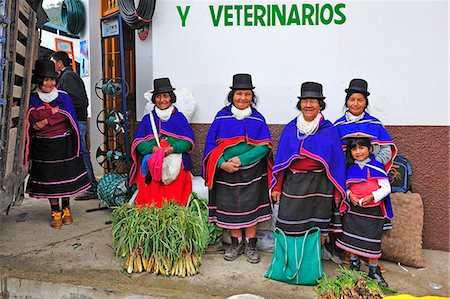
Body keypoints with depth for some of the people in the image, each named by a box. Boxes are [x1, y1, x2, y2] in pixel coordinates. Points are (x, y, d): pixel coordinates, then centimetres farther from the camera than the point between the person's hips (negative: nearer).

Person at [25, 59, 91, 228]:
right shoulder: (32, 99, 4)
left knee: (66, 176, 3)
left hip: (64, 145, 0)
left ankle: (66, 209, 19)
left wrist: (46, 121, -14)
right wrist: (54, 110, -11)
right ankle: (55, 213, 14)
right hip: (43, 146, 0)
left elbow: (68, 117, -11)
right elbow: (33, 117, -13)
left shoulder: (64, 97, 3)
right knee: (49, 178, 3)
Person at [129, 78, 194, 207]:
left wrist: (173, 148, -12)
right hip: (150, 164, 1)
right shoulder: (148, 119, 17)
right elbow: (138, 142, 9)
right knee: (150, 195, -14)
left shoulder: (179, 117, 14)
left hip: (176, 162, -1)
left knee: (174, 194, -16)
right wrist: (152, 148, -11)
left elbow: (189, 140, 5)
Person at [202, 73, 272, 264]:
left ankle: (250, 244, 19)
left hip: (252, 171, 0)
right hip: (226, 171, 1)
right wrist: (222, 163, -13)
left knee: (251, 206, 4)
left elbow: (265, 145, -7)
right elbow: (211, 144, 1)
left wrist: (241, 159, -17)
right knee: (230, 206, 8)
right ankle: (236, 243, 24)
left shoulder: (257, 118, 0)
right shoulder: (222, 117, 1)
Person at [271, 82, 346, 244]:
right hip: (293, 185, 1)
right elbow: (280, 159, 6)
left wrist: (338, 191, -1)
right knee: (291, 230, 5)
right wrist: (277, 187, 3)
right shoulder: (290, 129, 5)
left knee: (319, 230, 7)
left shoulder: (329, 130, 1)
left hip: (320, 186, -1)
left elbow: (337, 161, 2)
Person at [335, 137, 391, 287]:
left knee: (372, 240, 5)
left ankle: (374, 270, 24)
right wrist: (349, 194, -8)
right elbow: (345, 186, 11)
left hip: (373, 210, -3)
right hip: (353, 209, 3)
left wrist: (372, 196, -19)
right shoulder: (349, 168, 4)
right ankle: (354, 263, 30)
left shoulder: (377, 167, -5)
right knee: (351, 238, 7)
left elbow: (386, 188, -5)